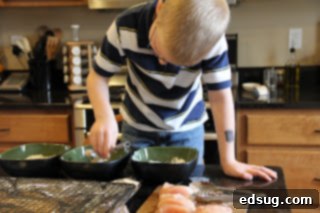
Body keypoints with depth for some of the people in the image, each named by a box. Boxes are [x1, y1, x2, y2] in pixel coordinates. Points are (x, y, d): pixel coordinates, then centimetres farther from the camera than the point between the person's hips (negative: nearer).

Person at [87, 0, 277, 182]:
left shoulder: (212, 40, -29)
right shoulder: (126, 28, -29)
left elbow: (220, 97, -22)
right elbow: (98, 76, -17)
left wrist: (228, 161, -22)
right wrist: (104, 116, -36)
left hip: (187, 130, 0)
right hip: (137, 129, 1)